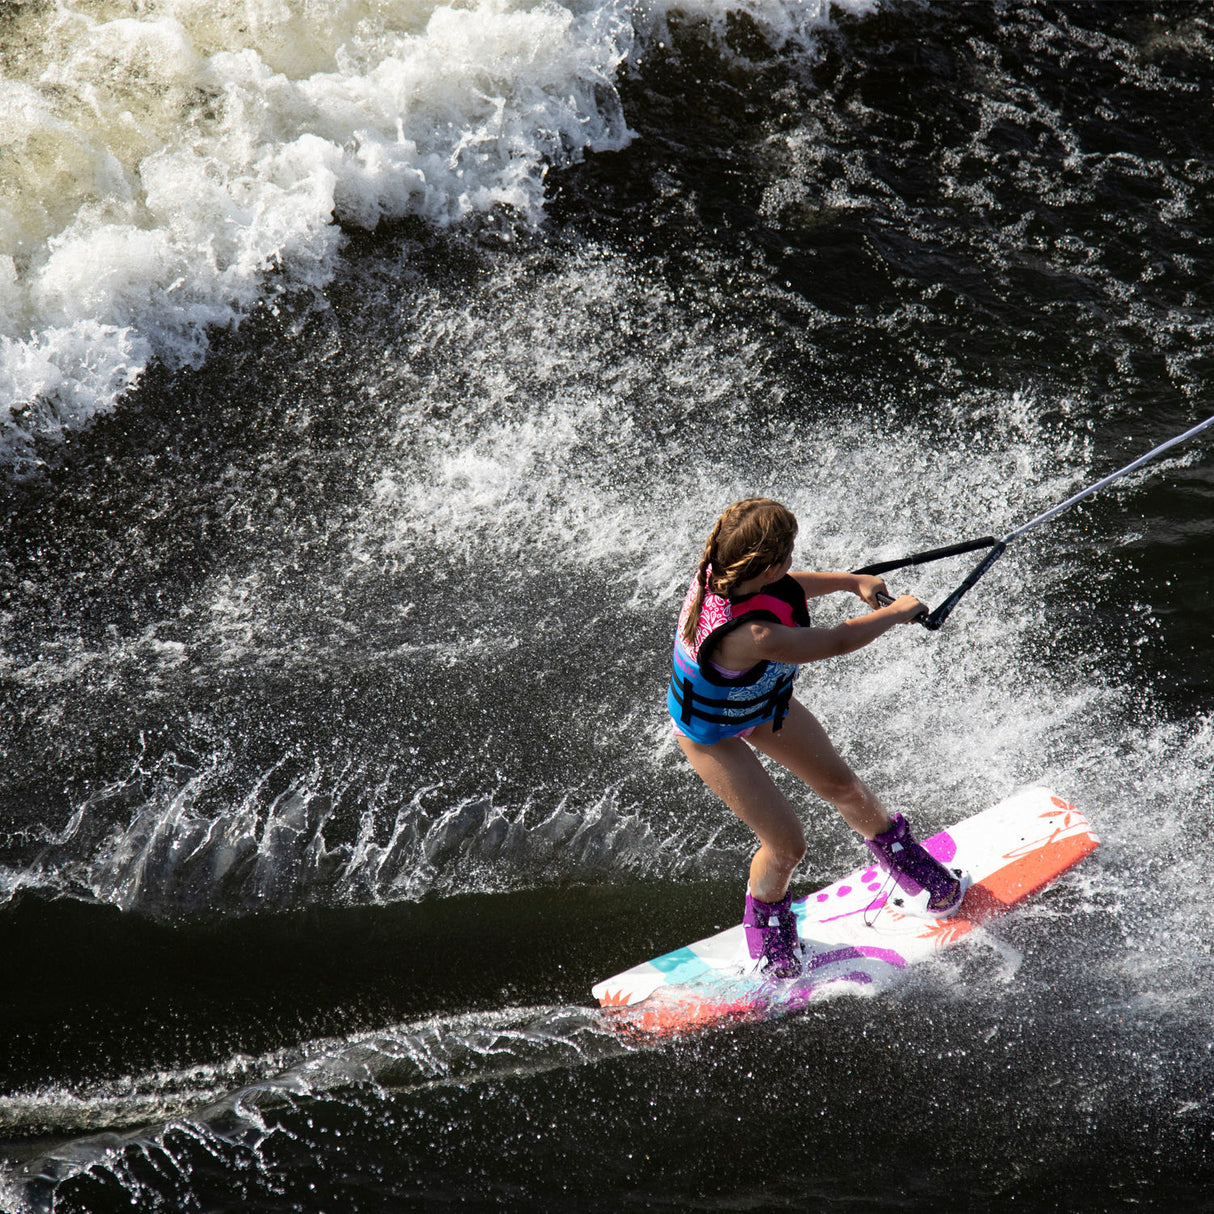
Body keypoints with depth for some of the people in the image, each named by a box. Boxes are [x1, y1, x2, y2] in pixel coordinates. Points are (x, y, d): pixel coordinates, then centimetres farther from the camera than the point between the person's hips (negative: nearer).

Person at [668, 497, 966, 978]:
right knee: (786, 844, -1)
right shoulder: (748, 636, -47)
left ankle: (898, 853, 43)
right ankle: (766, 918, 31)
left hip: (762, 701, 8)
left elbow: (783, 589, 2)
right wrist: (897, 612, -18)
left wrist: (851, 581, 0)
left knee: (842, 786, 15)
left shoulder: (724, 569, -24)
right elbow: (837, 642, -34)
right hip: (713, 732, -8)